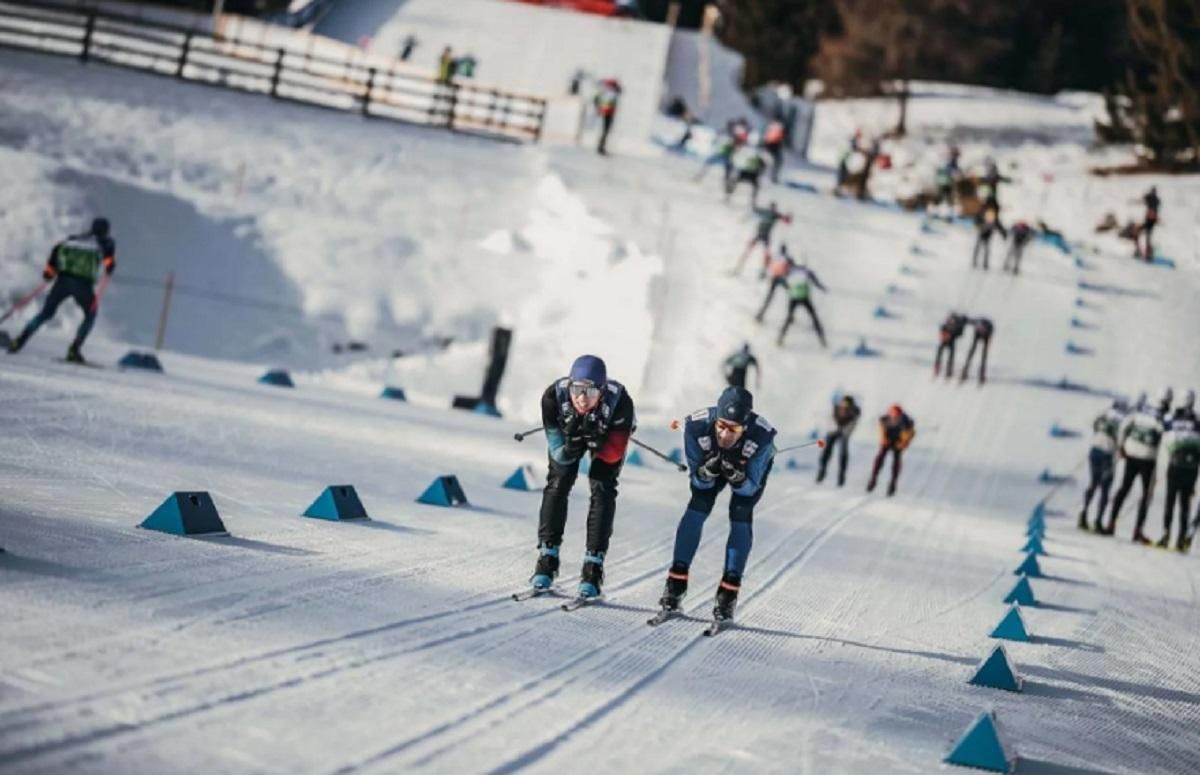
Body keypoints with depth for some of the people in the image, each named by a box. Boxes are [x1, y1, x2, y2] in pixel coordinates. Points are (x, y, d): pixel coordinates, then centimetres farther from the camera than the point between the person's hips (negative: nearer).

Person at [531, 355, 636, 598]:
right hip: (567, 433, 1)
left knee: (602, 488, -13)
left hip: (608, 436, -1)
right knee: (558, 483, -10)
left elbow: (614, 455, -31)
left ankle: (594, 564, -9)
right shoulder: (554, 396, -38)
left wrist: (595, 441, -49)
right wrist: (572, 442, -50)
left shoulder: (620, 402, -41)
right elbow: (560, 455, -29)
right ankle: (547, 556, -1)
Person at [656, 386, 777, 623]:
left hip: (750, 469, -1)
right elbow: (698, 481, -25)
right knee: (697, 509, -14)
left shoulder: (762, 436, -42)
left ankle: (728, 593, -8)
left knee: (740, 518, -15)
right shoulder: (697, 426, -39)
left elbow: (749, 488, -29)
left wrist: (736, 477, -50)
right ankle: (676, 583, -6)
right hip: (710, 461, 1)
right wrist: (707, 472, -47)